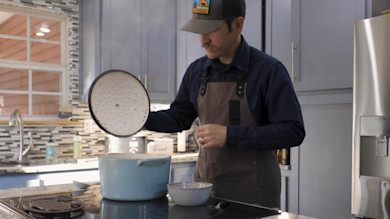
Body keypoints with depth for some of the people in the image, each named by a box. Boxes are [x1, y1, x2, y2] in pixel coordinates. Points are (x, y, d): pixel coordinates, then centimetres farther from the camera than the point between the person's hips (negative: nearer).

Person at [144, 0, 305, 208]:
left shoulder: (269, 70, -13)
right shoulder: (197, 70, 3)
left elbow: (292, 132, -17)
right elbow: (179, 118, 14)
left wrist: (229, 136, -23)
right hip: (204, 183, 5)